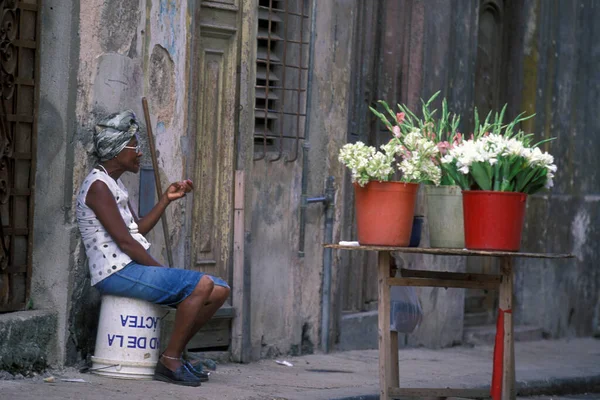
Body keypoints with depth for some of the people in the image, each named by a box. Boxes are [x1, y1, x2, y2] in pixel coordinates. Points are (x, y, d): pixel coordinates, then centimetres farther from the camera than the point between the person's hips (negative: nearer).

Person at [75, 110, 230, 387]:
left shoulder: (114, 184, 20)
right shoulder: (98, 186, -12)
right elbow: (124, 241, -17)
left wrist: (167, 199, 17)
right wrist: (162, 271, -13)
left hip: (134, 267, 10)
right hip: (117, 271, -10)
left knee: (219, 290, 3)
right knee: (201, 284, -25)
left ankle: (175, 354, 10)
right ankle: (169, 363, -19)